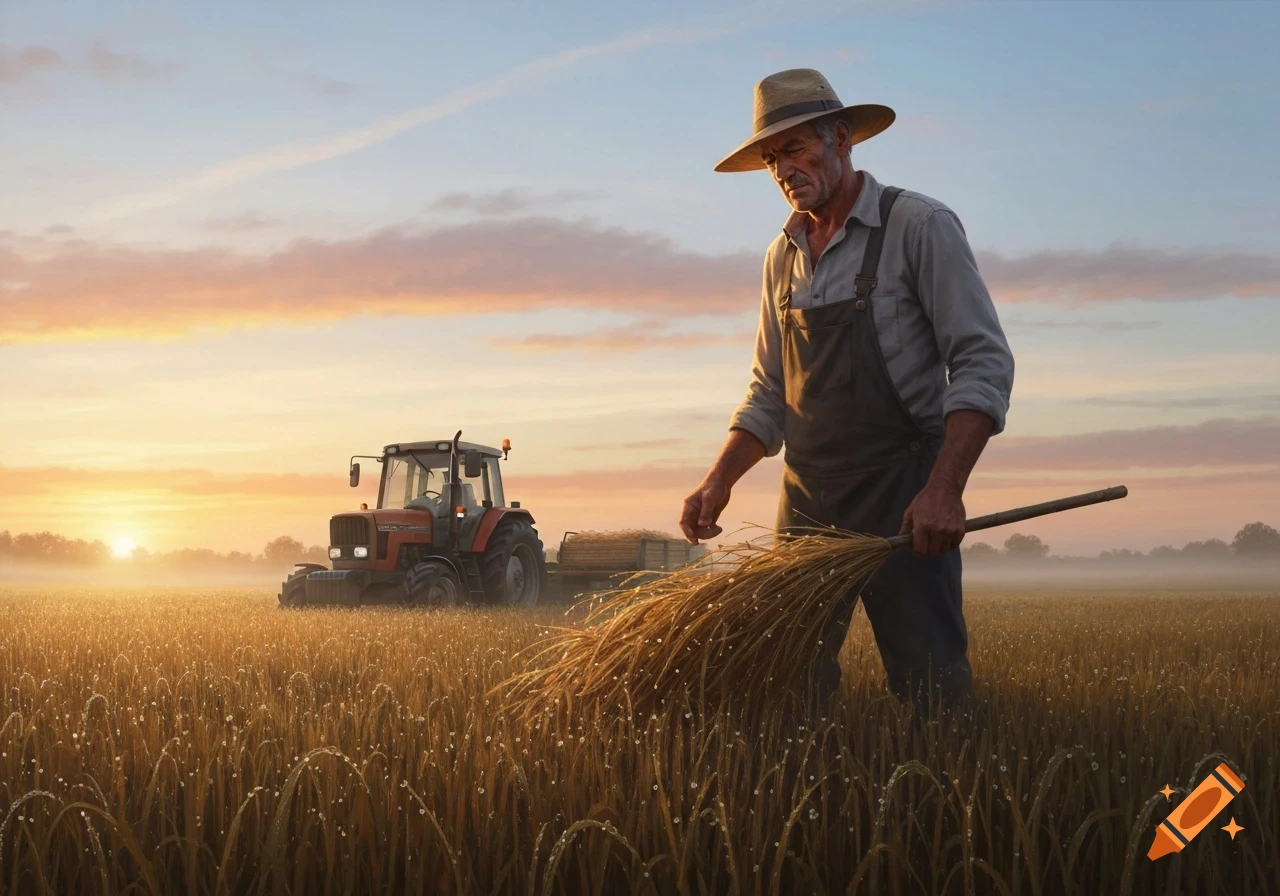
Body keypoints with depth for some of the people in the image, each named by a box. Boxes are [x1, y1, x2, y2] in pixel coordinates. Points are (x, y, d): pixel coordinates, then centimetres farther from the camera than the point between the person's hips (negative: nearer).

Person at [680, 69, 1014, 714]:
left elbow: (983, 363, -11)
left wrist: (943, 490, -22)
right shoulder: (783, 256, 14)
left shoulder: (918, 225, -5)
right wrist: (719, 481, 4)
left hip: (901, 493, -5)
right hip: (807, 500, 6)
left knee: (931, 687, -6)